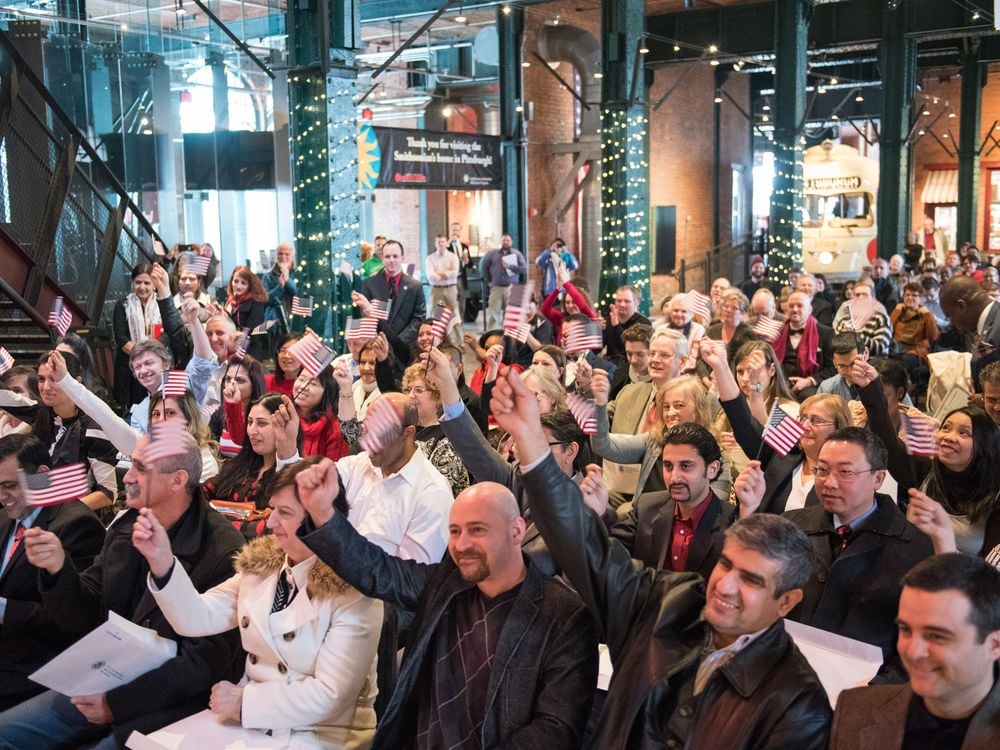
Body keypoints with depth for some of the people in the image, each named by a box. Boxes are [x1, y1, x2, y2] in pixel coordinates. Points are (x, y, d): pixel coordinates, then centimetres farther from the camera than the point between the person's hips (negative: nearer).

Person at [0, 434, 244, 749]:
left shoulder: (223, 553, -19)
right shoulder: (125, 528, 3)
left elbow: (205, 661, -18)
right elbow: (84, 619, 4)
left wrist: (118, 703, -18)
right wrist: (57, 570, -15)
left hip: (173, 700, -7)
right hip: (106, 681, 7)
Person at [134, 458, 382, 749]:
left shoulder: (353, 594, -16)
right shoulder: (261, 564, 3)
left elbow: (330, 695, -18)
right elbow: (197, 619, -2)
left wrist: (244, 701, -17)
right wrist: (162, 561, -15)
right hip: (249, 723, 6)